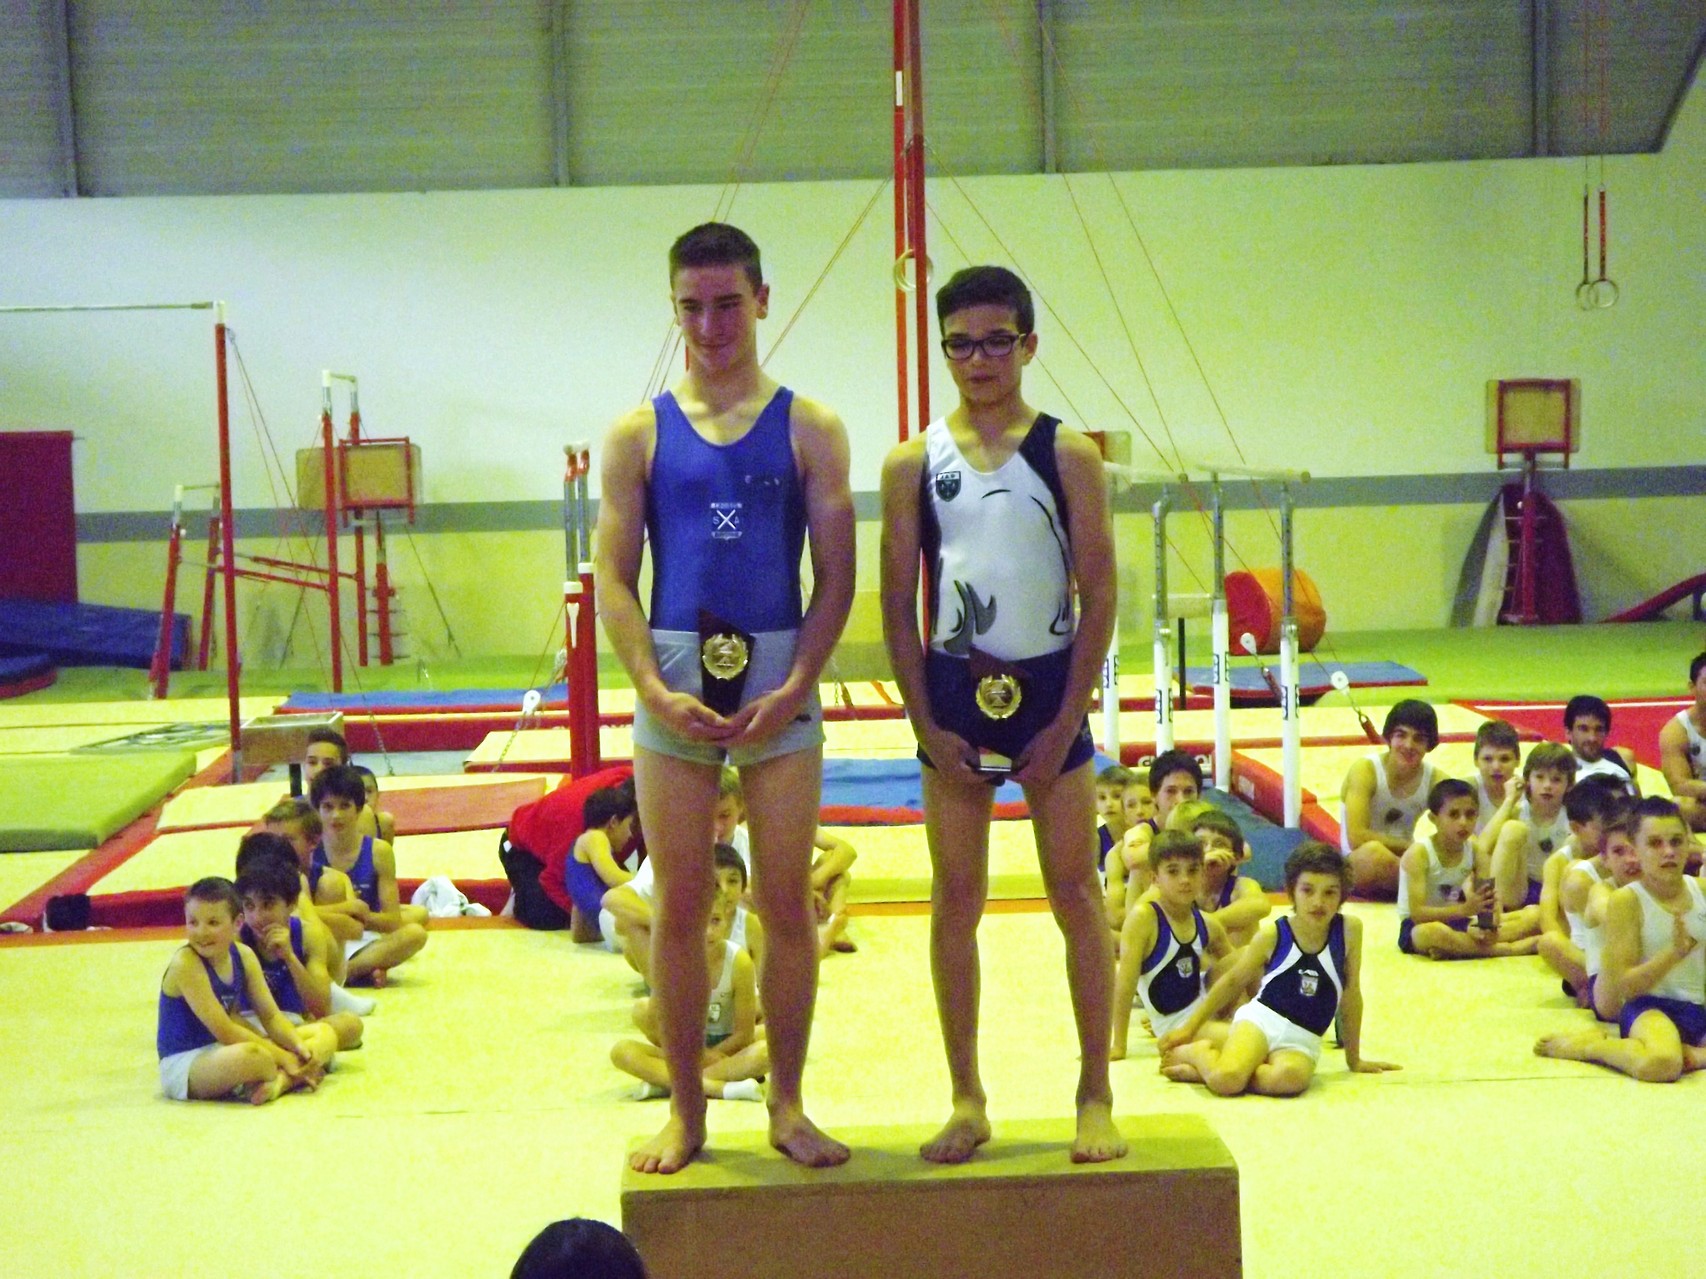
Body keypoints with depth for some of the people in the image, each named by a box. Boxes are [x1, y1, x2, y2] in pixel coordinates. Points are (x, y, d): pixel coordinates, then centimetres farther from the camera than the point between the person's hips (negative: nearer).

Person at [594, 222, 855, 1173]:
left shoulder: (808, 429, 3)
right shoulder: (641, 435, 5)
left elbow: (836, 574, 0)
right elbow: (614, 576, 1)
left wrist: (793, 689, -12)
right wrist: (655, 690, -12)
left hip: (780, 678, 0)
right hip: (675, 681, 1)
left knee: (788, 902, 4)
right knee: (679, 906, 5)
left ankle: (788, 1104, 17)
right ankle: (686, 1111, 16)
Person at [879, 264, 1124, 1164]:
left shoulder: (1068, 455, -1)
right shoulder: (914, 464, 2)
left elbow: (1098, 593, -2)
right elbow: (898, 604, 3)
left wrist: (1067, 720, -8)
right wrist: (926, 724, -4)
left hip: (1049, 688, -1)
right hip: (954, 692, 1)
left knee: (1076, 895, 3)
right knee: (956, 901, 6)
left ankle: (1095, 1096, 12)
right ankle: (967, 1100, 16)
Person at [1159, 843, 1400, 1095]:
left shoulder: (1349, 930, 0)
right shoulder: (1273, 934, 0)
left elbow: (1351, 994, 11)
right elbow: (1233, 980, 13)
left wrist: (1354, 1059, 19)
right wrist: (1190, 1027, 16)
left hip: (1301, 1042, 1)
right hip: (1260, 1020, -1)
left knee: (1290, 1078, -39)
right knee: (1226, 1080, -34)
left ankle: (1201, 1071, -19)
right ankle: (1198, 1053, 2)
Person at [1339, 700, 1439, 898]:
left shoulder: (1434, 779, -2)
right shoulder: (1366, 770, -14)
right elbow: (1356, 837, -24)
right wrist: (1410, 847, -21)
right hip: (1358, 865, -3)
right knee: (1375, 852, -39)